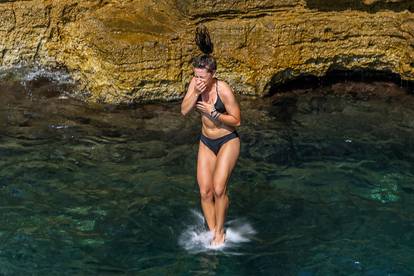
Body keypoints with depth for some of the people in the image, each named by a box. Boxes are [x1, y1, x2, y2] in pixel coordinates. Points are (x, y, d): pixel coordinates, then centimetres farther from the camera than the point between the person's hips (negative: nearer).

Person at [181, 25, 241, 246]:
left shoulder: (223, 90, -23)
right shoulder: (195, 83, -8)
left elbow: (236, 120, -15)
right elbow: (184, 111, -12)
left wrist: (213, 113, -24)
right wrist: (195, 93, -26)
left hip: (228, 141, -5)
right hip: (206, 142, 5)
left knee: (219, 188, -16)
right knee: (205, 192, 0)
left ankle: (220, 231, 4)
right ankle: (212, 232, 12)